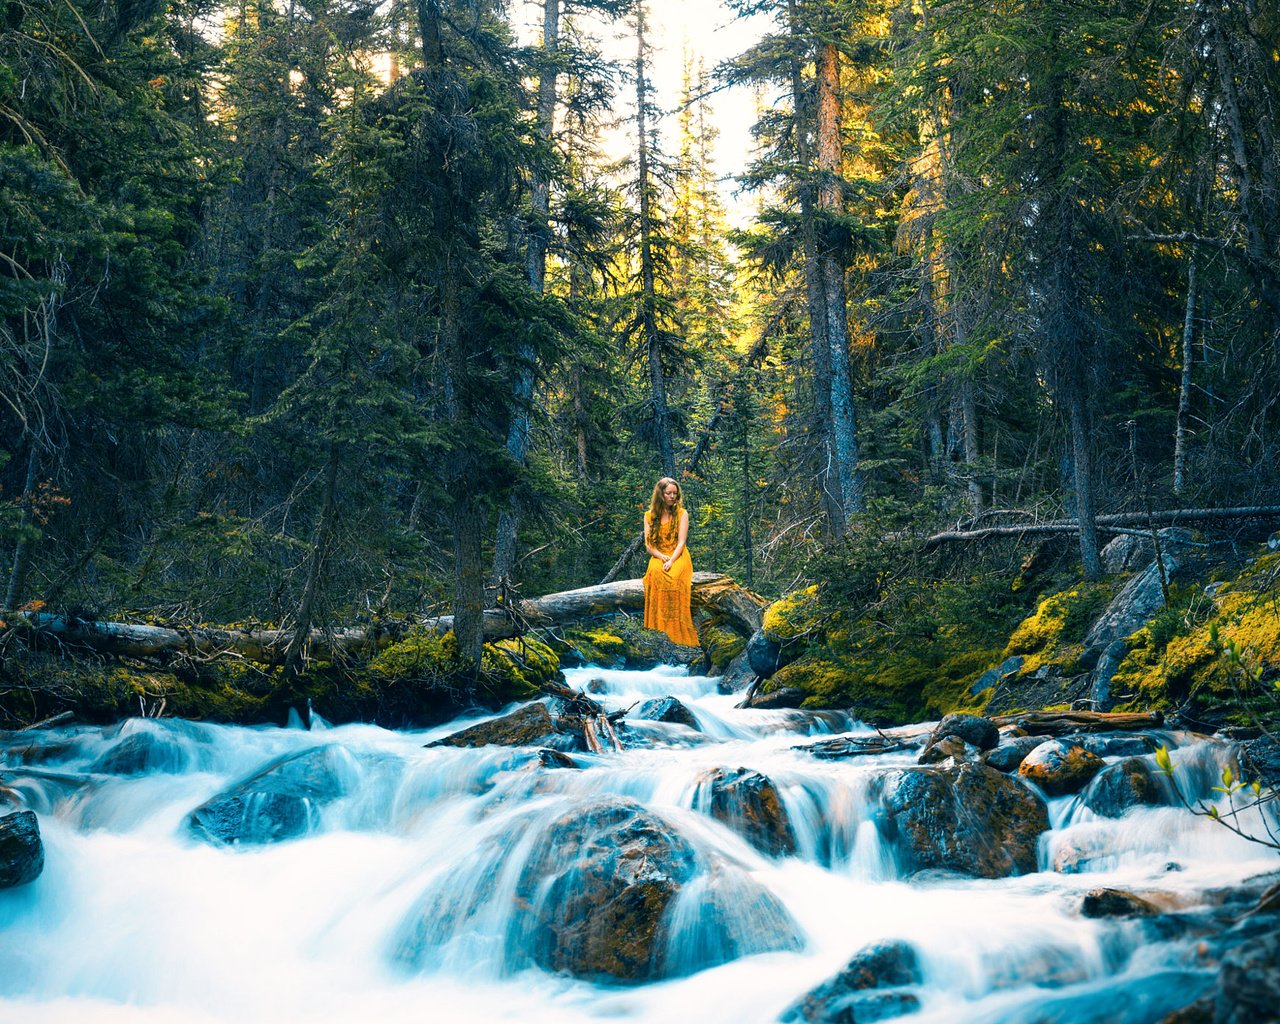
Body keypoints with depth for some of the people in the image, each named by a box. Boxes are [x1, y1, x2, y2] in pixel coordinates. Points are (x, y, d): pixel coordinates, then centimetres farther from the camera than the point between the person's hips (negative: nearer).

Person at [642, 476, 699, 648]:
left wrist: (671, 561, -20)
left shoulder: (681, 513, 6)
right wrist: (663, 558, -13)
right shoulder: (650, 515, 11)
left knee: (673, 575, -36)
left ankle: (676, 632, -34)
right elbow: (648, 544, 6)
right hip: (658, 557, 2)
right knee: (655, 574, -35)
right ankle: (658, 628, -34)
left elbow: (681, 542, -3)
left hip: (678, 556, -2)